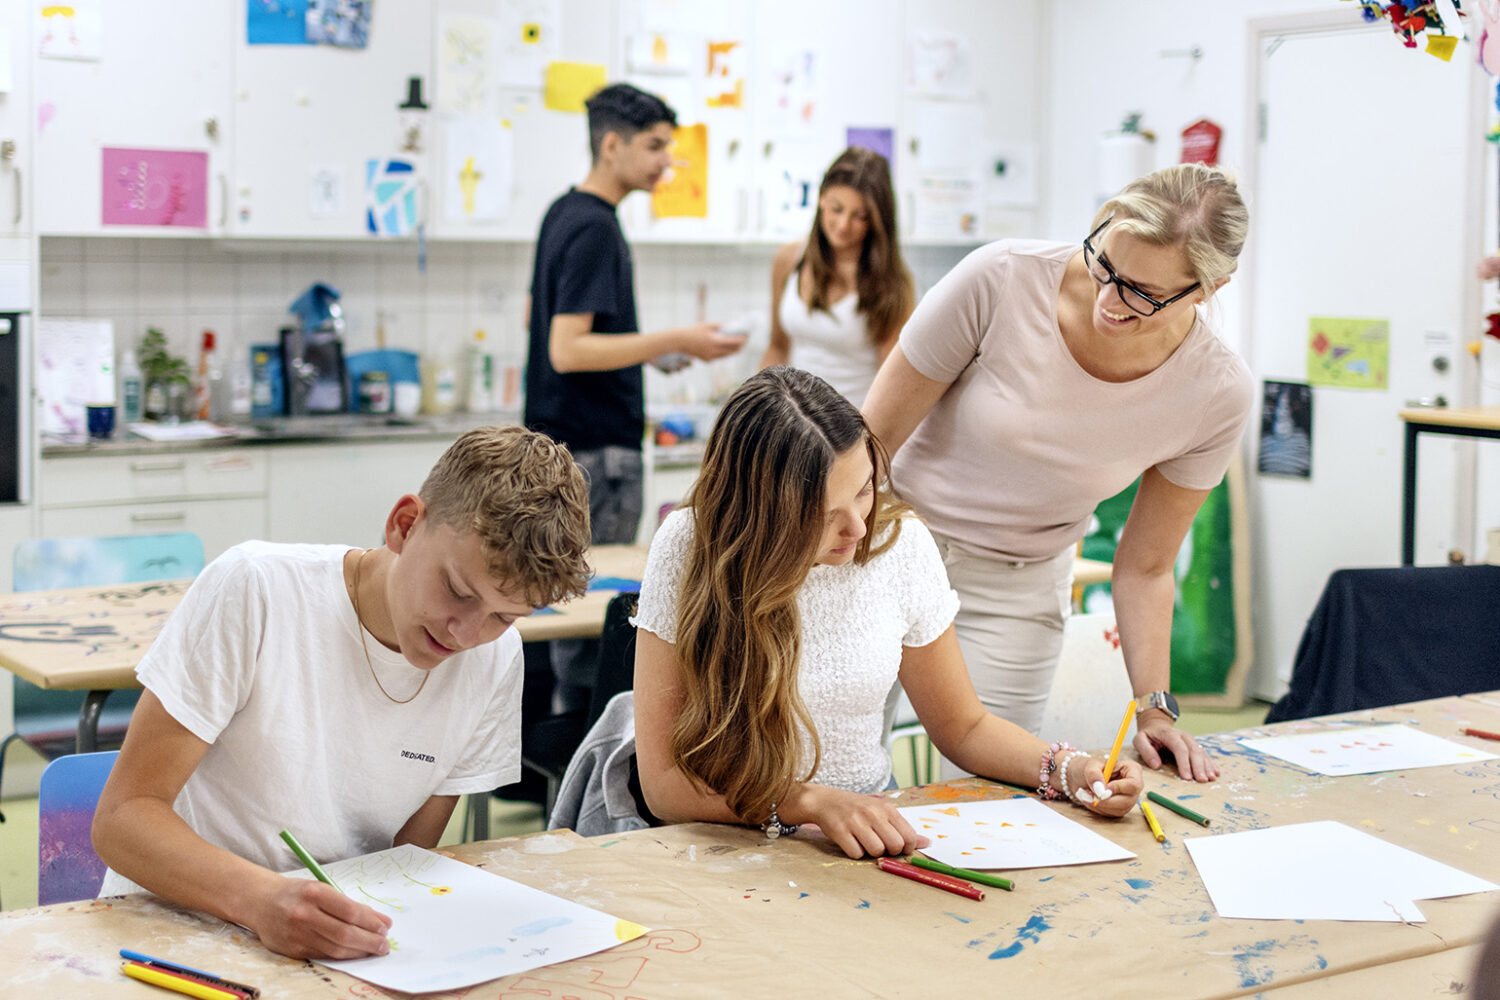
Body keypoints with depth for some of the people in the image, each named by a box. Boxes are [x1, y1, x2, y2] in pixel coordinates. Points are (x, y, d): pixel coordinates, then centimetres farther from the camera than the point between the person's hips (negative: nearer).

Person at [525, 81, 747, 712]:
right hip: (596, 448, -10)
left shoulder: (565, 214, 12)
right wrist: (674, 342, -25)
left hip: (558, 440, 10)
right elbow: (567, 352, -25)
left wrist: (651, 349, 23)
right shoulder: (594, 228, -18)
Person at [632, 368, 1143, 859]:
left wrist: (1067, 769, -7)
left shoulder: (901, 544, -4)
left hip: (870, 831, 3)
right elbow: (663, 780, -14)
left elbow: (963, 726, 11)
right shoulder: (689, 553, -13)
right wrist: (812, 803, -28)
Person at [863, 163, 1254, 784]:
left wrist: (1154, 708, -8)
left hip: (1015, 595, 2)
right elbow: (870, 443, -12)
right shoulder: (1003, 279, -21)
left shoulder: (1218, 394, -14)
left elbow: (1145, 566, -1)